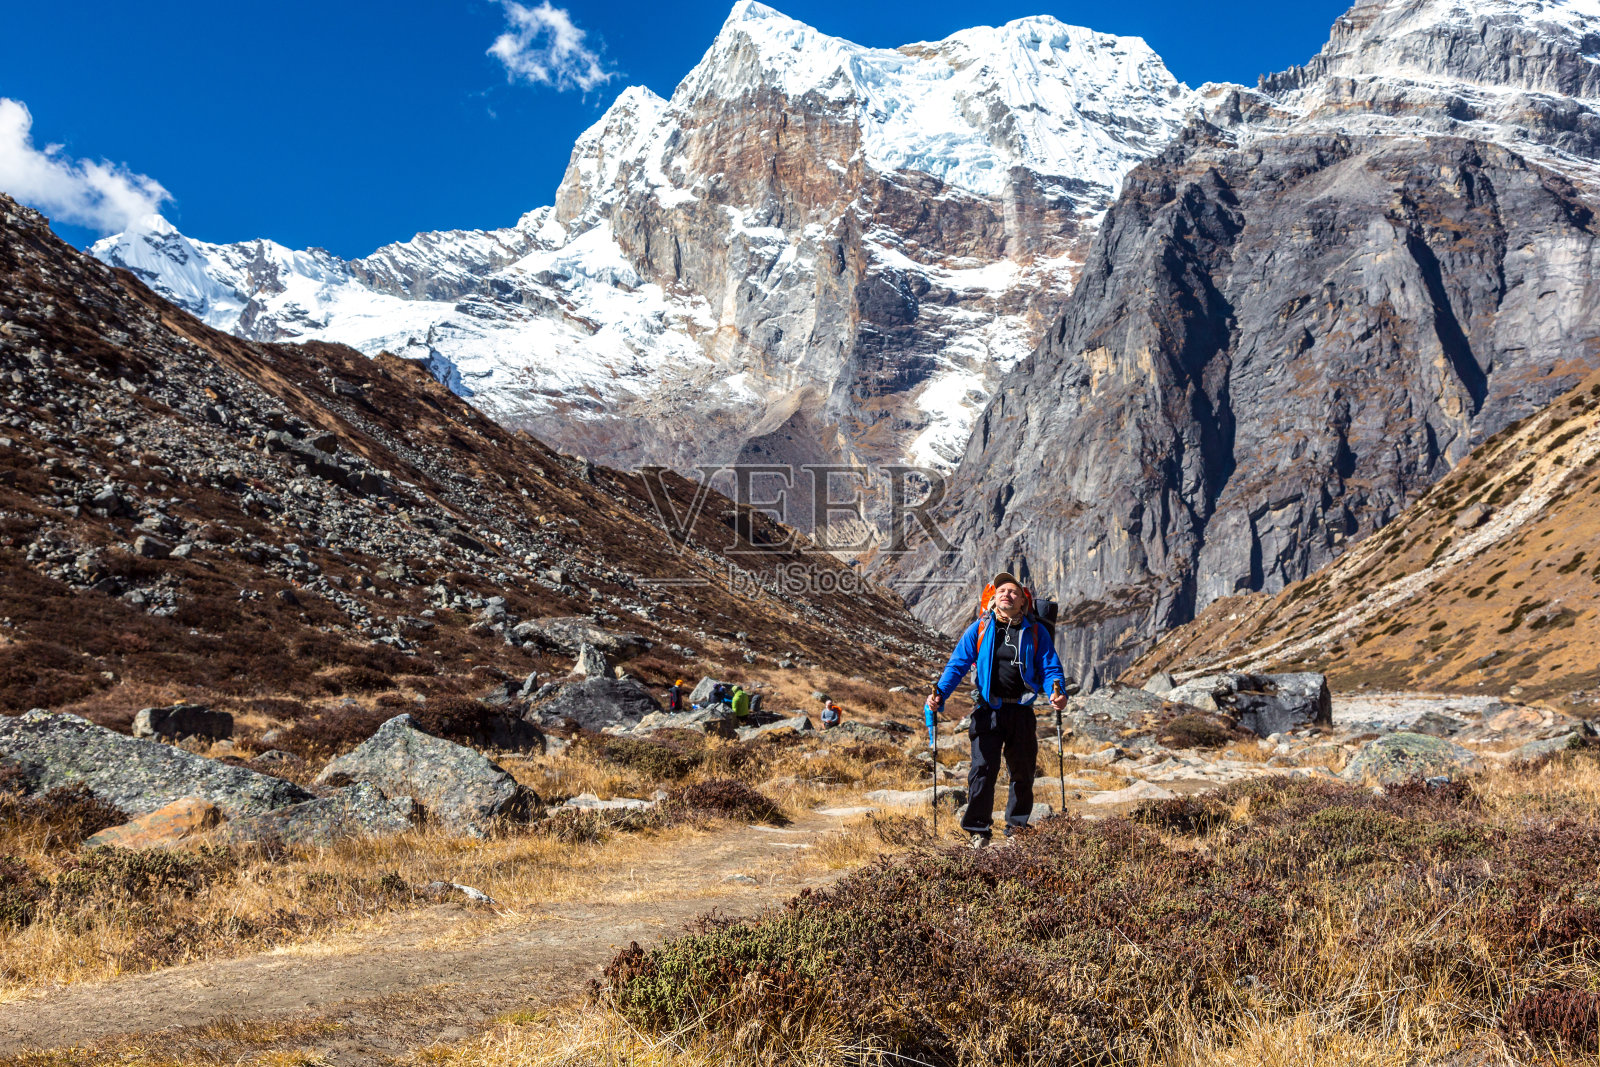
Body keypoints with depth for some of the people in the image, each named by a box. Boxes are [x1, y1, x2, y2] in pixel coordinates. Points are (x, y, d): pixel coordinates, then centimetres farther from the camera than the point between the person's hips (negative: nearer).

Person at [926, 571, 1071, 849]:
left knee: (1023, 772, 10)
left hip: (1022, 711, 2)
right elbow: (958, 664, 1)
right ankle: (979, 830, 4)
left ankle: (1017, 827, 25)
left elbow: (1050, 668, 5)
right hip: (988, 710, -1)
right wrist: (940, 693, -14)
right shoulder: (979, 629, 4)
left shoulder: (1036, 632, 6)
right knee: (983, 769, -8)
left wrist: (1057, 693, -17)